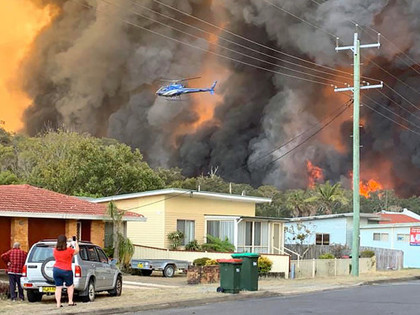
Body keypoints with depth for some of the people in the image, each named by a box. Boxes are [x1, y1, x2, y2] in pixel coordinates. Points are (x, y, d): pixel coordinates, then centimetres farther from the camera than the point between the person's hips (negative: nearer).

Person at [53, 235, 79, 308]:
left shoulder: (55, 250, 2)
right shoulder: (69, 250, -11)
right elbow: (77, 251, 7)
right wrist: (76, 243, 22)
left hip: (56, 269, 3)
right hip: (66, 270, -3)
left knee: (58, 287, 5)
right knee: (70, 286, 15)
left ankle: (58, 303, 1)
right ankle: (70, 301, 14)